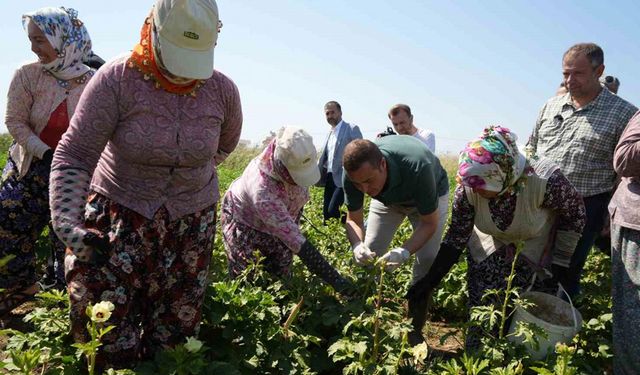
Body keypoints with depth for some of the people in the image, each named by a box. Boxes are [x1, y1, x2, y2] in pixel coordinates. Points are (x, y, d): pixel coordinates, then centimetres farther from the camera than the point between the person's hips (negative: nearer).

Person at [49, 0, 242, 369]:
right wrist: (68, 223, -29)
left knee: (174, 325, 11)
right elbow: (74, 155, -19)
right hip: (120, 210, -2)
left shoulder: (223, 89, -9)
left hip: (192, 217, 2)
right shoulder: (117, 79, -18)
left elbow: (225, 144, 12)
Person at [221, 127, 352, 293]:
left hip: (279, 221, 5)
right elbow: (297, 242, -44)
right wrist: (334, 279, -44)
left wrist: (295, 222, 5)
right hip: (243, 221, -5)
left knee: (281, 273, 3)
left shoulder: (296, 158, -29)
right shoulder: (262, 189, -46)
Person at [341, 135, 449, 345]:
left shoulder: (417, 166, -44)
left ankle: (415, 331, 2)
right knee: (369, 253, -4)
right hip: (387, 198, 3)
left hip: (430, 195, -3)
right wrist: (357, 246, -40)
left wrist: (404, 252, -47)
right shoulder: (354, 172, -33)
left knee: (427, 259, -13)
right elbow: (353, 219, -19)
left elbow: (429, 223, -31)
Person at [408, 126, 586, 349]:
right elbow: (456, 237, -13)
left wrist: (560, 263, -12)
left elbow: (575, 214, -13)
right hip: (489, 255, 2)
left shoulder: (545, 181, -34)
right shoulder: (468, 188, -26)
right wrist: (430, 281, -13)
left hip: (537, 260, -1)